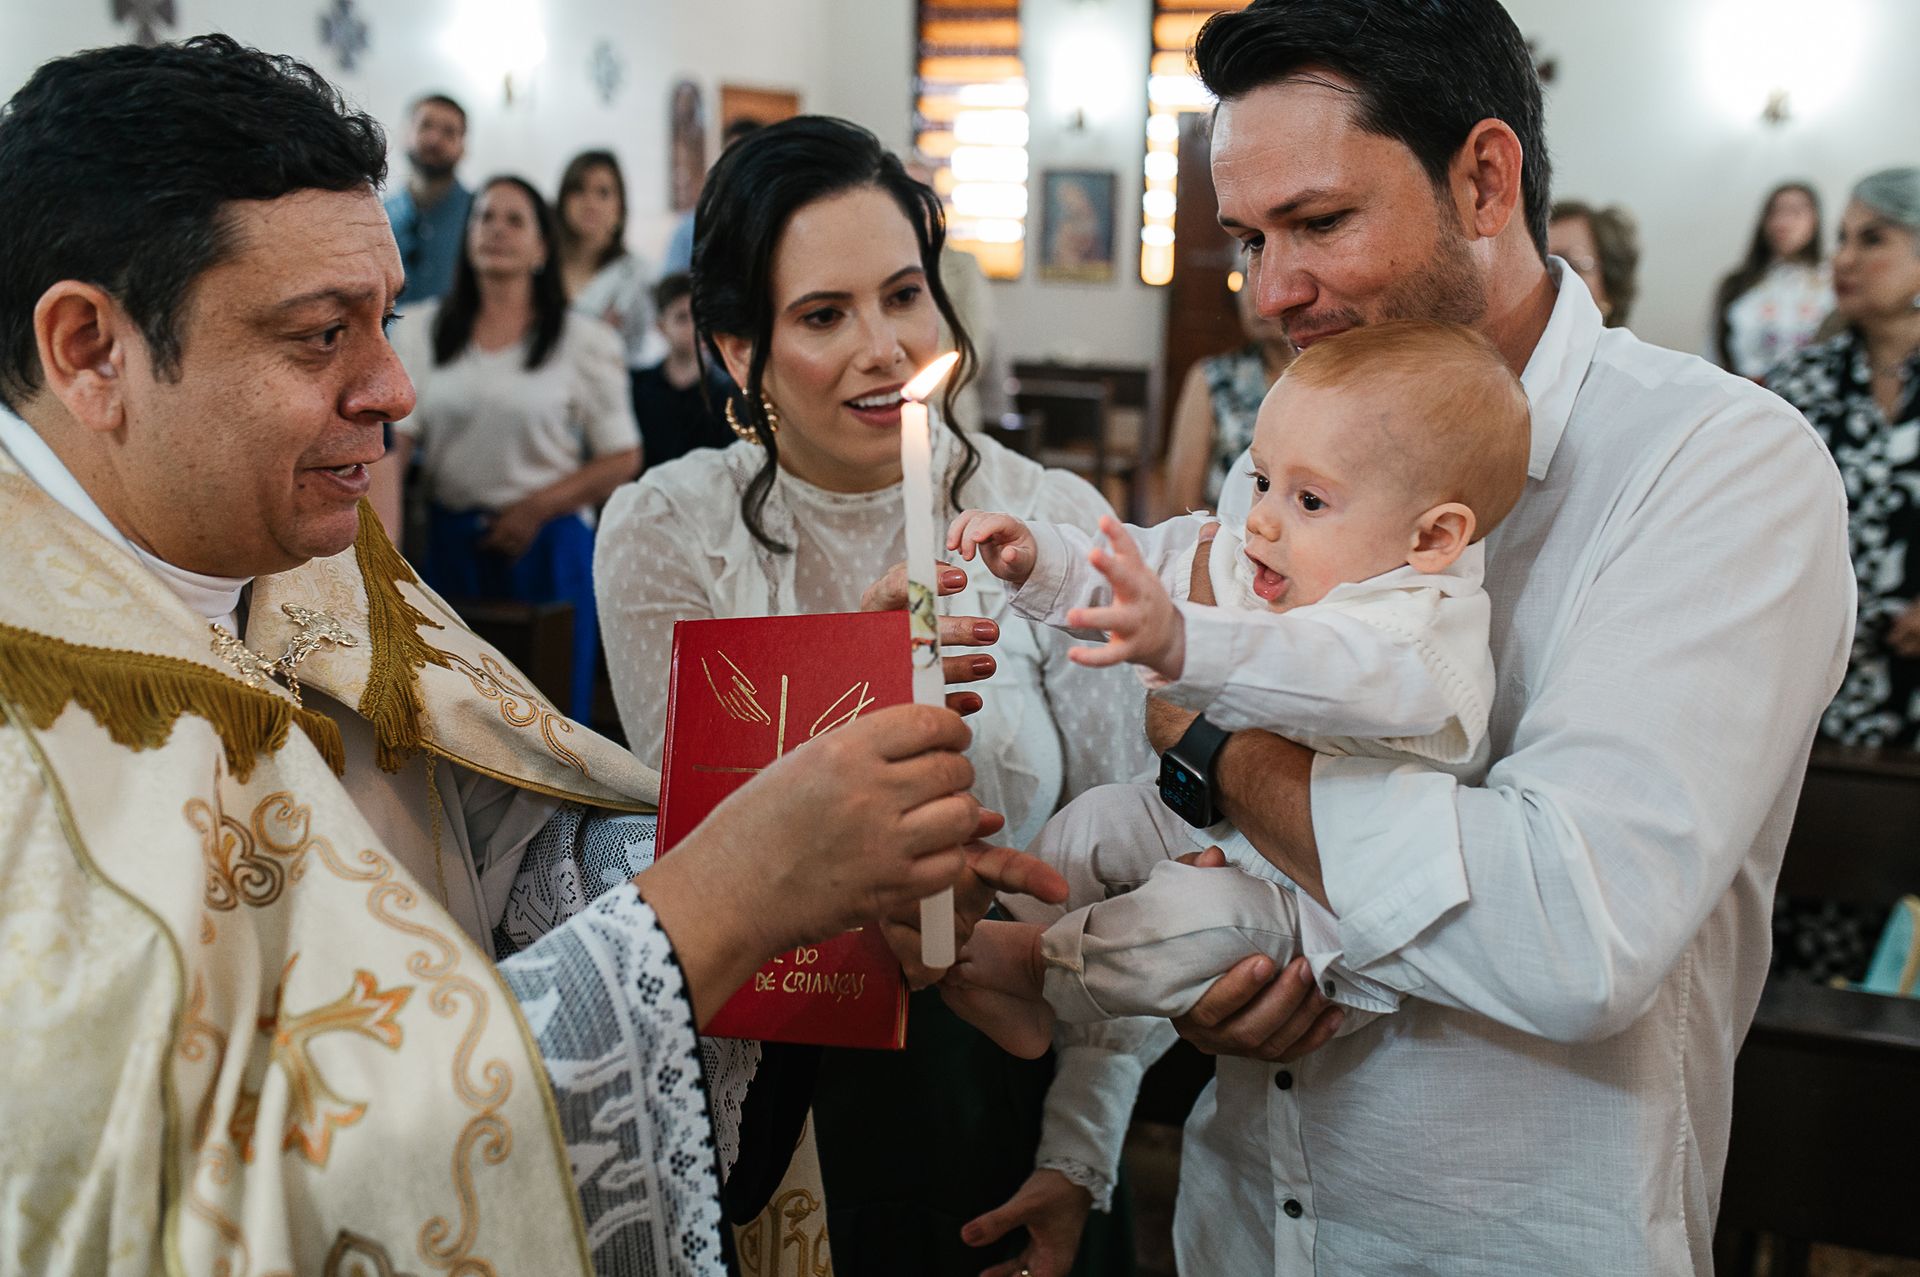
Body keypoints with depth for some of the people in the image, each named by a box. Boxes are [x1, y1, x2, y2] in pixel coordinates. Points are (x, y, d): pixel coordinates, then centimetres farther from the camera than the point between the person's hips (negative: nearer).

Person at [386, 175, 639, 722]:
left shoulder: (584, 342, 3)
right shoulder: (424, 330, 11)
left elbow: (622, 460, -1)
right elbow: (396, 435, 4)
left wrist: (535, 509, -10)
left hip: (546, 547, -2)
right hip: (450, 543, 2)